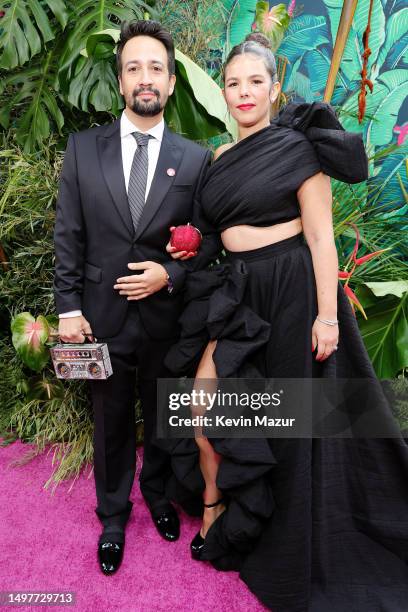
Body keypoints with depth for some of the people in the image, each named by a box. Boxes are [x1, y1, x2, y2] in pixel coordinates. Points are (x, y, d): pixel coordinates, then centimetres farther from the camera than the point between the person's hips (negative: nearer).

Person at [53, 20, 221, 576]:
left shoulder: (196, 159, -1)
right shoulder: (83, 148, 1)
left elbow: (211, 238, 1)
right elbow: (68, 235, 0)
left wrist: (170, 274, -15)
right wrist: (68, 307, -4)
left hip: (166, 317, 0)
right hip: (103, 317, 1)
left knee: (163, 420, 19)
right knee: (111, 424, 17)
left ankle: (157, 493, 47)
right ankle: (113, 514, 40)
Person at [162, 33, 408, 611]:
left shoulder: (296, 146, -5)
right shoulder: (221, 157, 13)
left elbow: (321, 236, -10)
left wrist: (328, 315, -16)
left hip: (292, 291, -5)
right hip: (237, 292, 6)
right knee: (205, 397, -1)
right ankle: (215, 503, 27)